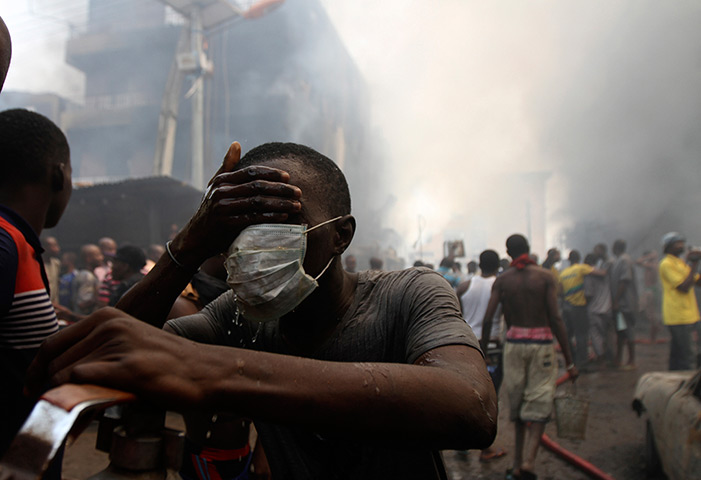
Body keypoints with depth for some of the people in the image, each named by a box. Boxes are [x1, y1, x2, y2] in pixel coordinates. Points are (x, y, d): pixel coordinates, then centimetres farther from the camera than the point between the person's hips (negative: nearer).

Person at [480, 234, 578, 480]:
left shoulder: (502, 280, 1)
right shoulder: (545, 277, -4)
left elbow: (488, 320, -5)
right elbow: (555, 319, -11)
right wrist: (569, 361, -7)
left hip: (514, 343, 2)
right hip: (541, 344, -2)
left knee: (518, 407, 14)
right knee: (538, 405, 4)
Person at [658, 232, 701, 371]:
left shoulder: (681, 263, 18)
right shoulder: (666, 264, -11)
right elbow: (684, 287, -19)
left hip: (686, 316, 10)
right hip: (678, 317, -10)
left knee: (677, 354, 14)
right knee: (686, 355, -10)